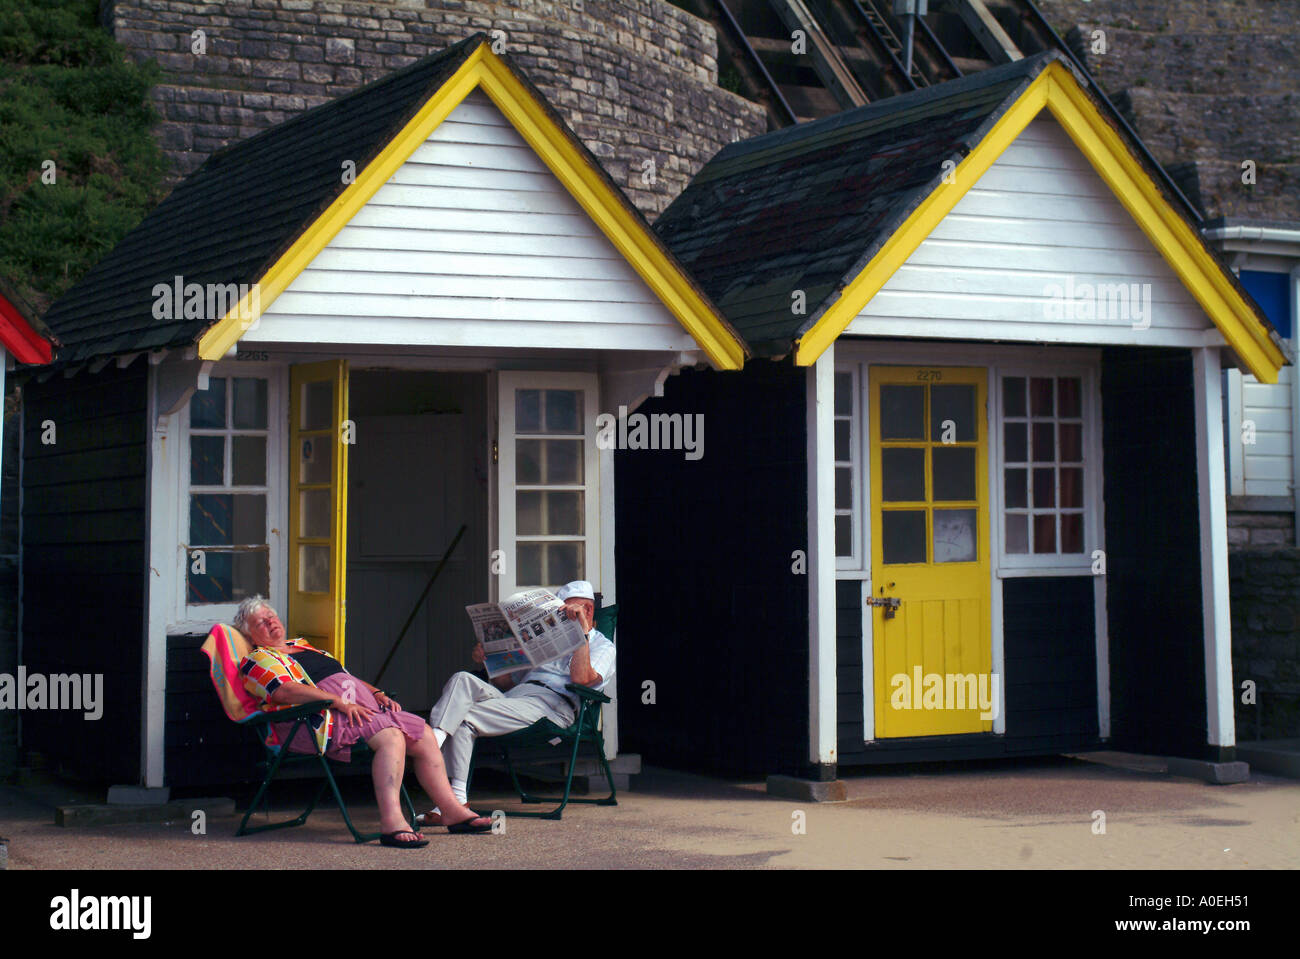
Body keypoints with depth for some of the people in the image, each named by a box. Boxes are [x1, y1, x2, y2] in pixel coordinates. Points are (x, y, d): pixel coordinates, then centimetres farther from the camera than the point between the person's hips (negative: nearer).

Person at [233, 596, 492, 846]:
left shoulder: (302, 645, 31)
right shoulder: (257, 660, 3)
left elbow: (344, 676, 32)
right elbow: (284, 692, -15)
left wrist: (377, 693, 12)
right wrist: (340, 703, -24)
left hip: (359, 705, 9)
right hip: (319, 717, -9)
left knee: (425, 736, -1)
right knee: (391, 737, -32)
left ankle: (454, 812, 3)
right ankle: (391, 822, -46)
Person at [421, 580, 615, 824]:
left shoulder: (602, 646, 15)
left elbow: (581, 678, -10)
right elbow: (507, 680, 34)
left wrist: (581, 628, -7)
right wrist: (487, 661, 15)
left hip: (550, 705, -7)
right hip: (512, 698, 7)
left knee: (464, 718, -25)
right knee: (463, 681, -22)